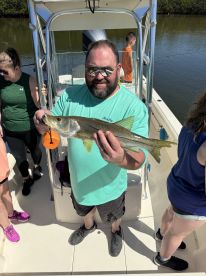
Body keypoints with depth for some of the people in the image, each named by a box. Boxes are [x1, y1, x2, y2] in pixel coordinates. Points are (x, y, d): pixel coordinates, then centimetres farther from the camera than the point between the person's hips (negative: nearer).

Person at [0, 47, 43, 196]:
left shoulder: (29, 80, -17)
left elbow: (38, 103, -16)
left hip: (30, 128, -2)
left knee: (35, 150, 23)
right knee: (19, 158, 15)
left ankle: (37, 167, 56)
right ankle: (27, 180, 41)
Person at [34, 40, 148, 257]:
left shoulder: (134, 106, -27)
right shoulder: (70, 96, -15)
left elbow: (138, 159, -31)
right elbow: (47, 128, -8)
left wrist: (121, 159, -55)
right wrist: (42, 122, -33)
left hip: (110, 186, -3)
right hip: (78, 181, 3)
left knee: (113, 217, 30)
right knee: (84, 211, 35)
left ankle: (116, 231, 66)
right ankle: (88, 226, 70)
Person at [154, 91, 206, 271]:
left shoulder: (191, 125, -14)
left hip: (177, 183, 7)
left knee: (172, 212, 35)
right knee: (178, 233, 22)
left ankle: (162, 233, 66)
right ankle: (162, 258, 52)